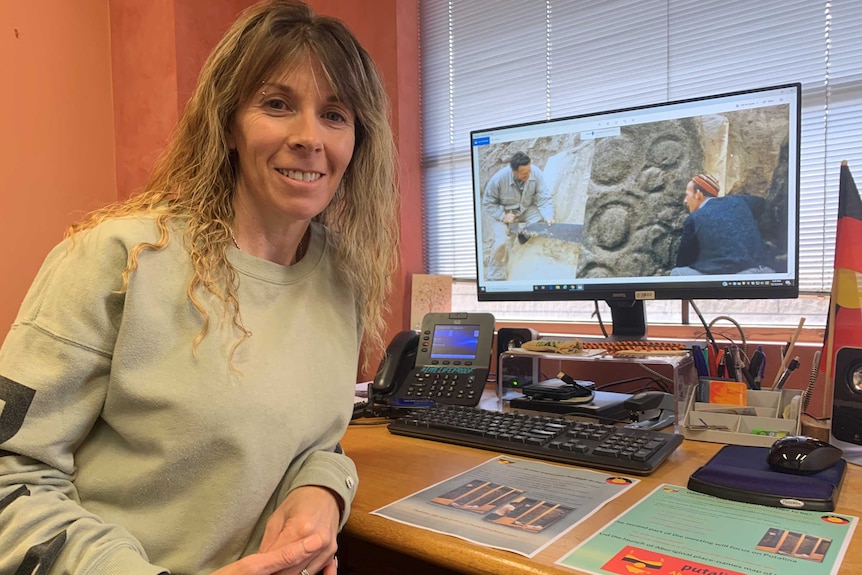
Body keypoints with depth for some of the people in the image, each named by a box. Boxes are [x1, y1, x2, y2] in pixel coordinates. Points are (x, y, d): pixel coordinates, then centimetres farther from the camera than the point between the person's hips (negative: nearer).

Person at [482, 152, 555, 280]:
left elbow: (545, 198, -18)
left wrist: (548, 217, -34)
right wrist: (502, 216, -28)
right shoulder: (498, 179, -28)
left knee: (548, 226, -22)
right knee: (501, 242, -25)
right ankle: (496, 277, -4)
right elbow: (488, 203, -16)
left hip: (527, 209, 3)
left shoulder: (536, 173, -23)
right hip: (503, 212, -3)